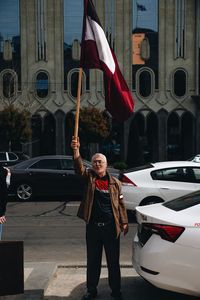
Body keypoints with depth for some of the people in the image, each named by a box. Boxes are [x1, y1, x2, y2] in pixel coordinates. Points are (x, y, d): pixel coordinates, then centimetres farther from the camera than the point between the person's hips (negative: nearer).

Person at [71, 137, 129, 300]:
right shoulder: (89, 177, 3)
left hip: (111, 226, 0)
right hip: (93, 226, 1)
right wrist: (76, 151, -32)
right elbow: (79, 168, -16)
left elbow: (121, 204, 6)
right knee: (92, 261, 12)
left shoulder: (115, 182, 4)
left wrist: (124, 222, 2)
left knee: (113, 261, 9)